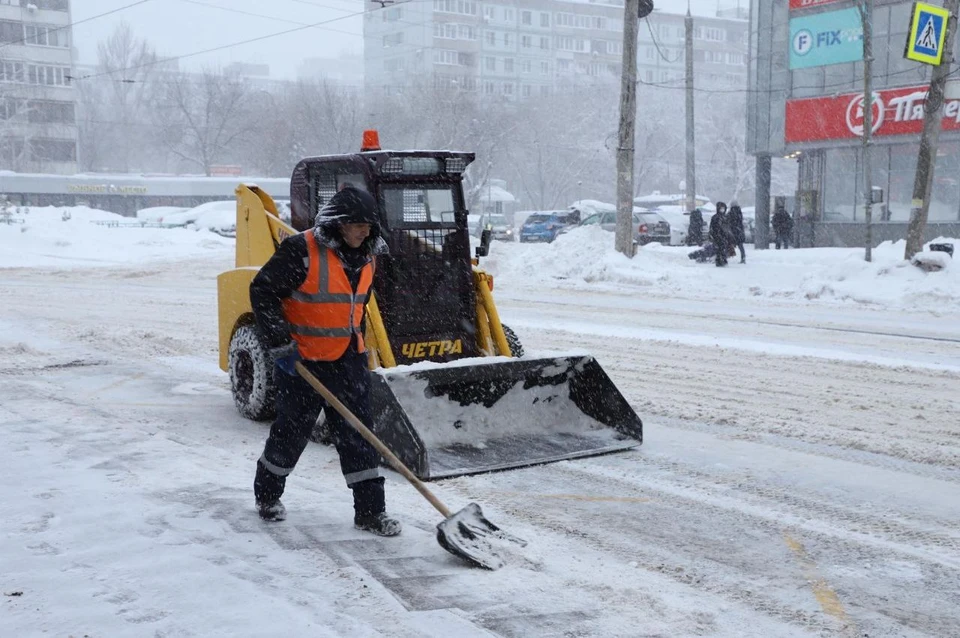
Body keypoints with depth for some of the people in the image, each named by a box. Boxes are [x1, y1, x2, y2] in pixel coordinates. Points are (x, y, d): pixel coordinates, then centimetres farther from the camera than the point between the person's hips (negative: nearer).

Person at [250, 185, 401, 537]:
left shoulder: (366, 257, 5)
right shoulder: (301, 250, -18)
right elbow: (262, 292, -16)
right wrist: (280, 342, -19)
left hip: (348, 361, 6)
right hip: (301, 360, -6)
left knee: (358, 432, 3)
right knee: (292, 431, 8)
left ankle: (370, 510, 7)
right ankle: (267, 494, 31)